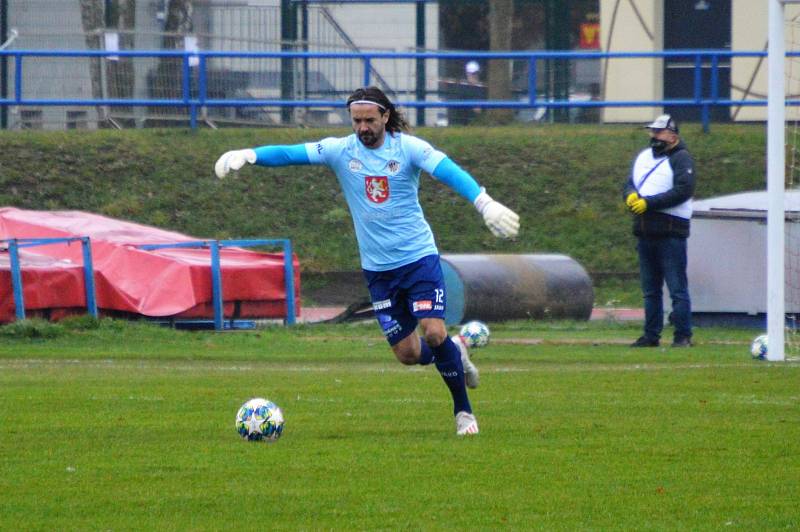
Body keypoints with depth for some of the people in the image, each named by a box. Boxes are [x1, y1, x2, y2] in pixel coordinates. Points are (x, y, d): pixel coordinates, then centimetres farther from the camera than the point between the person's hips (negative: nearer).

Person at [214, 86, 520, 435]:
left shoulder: (408, 148, -9)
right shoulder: (340, 151, -2)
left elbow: (447, 171, -22)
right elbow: (291, 154, -9)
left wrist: (484, 203, -37)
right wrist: (249, 155, -26)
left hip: (419, 258, -3)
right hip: (378, 268, 3)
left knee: (434, 333, -17)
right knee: (407, 353, 3)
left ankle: (463, 411, 2)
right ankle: (455, 352, 36)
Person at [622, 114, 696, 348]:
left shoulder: (681, 158, -5)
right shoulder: (643, 157, 19)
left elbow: (684, 190, -17)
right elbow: (629, 183, 17)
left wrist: (649, 203, -19)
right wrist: (631, 195, -8)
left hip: (670, 231, -8)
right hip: (645, 232, 8)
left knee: (677, 287, -8)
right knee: (650, 289, 12)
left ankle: (683, 335, -7)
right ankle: (651, 335, 18)